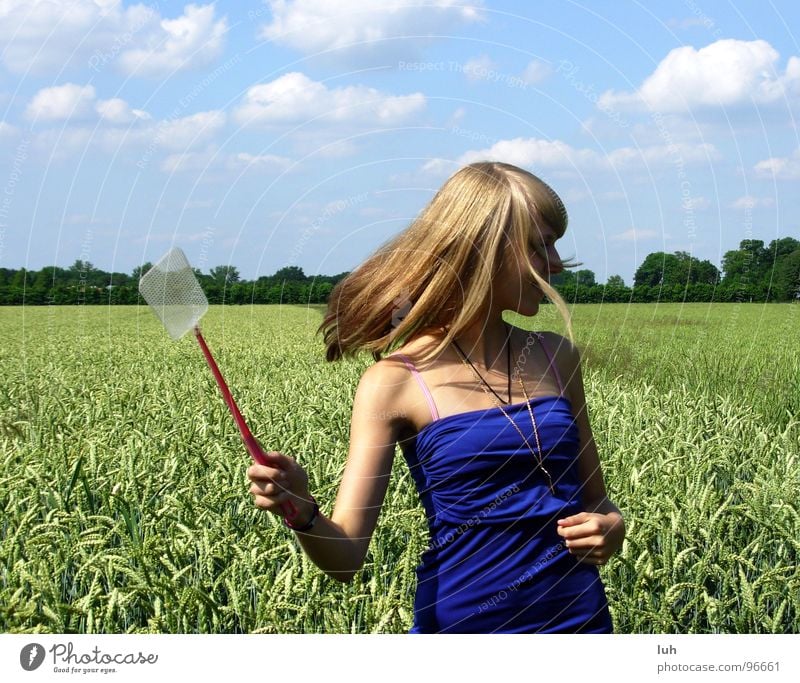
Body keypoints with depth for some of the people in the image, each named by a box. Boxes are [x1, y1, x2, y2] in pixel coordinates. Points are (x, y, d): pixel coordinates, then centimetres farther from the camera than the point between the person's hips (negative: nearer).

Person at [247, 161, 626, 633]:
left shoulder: (558, 358, 2)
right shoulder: (395, 382, -11)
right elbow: (345, 558, -14)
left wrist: (612, 525, -8)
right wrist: (301, 513, -34)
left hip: (579, 618, 4)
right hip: (466, 621, -3)